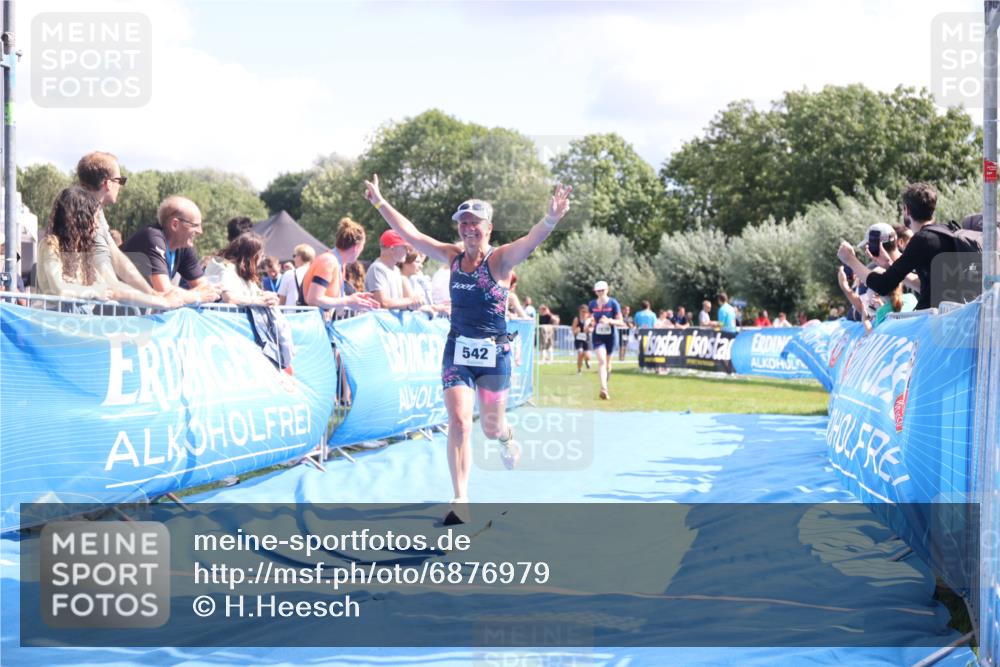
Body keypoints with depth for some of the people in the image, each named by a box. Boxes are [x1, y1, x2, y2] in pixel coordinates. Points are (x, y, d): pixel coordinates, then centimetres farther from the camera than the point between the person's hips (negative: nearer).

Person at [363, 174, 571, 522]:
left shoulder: (500, 259, -11)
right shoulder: (454, 256, 2)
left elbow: (530, 241, -32)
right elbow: (410, 234, 9)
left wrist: (550, 219, -51)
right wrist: (381, 203, 8)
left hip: (493, 353, -3)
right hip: (457, 350, 3)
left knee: (491, 426, 10)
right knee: (459, 422, -11)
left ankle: (506, 437, 50)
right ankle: (460, 500, -7)